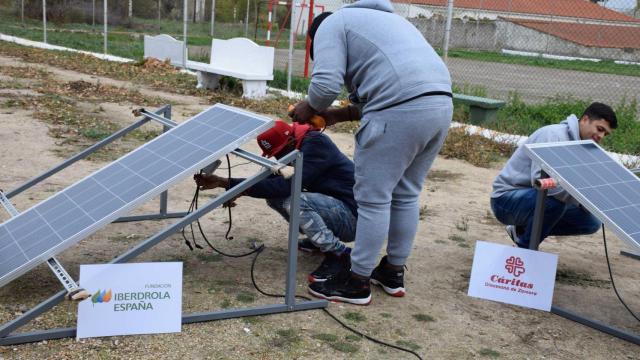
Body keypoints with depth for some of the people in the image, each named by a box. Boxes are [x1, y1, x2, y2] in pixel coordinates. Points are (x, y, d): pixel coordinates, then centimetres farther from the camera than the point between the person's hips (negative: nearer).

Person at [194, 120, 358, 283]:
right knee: (273, 195, 1)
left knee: (294, 201, -31)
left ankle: (338, 254, -16)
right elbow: (270, 180, 6)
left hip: (351, 216, -9)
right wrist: (223, 182, -2)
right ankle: (317, 238, 11)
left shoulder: (316, 143, -20)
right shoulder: (296, 149, 7)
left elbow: (289, 184, -30)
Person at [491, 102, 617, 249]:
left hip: (536, 198, 9)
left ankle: (522, 230, 10)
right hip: (507, 198, -9)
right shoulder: (554, 135, -20)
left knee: (591, 223, 0)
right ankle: (524, 250, -14)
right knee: (555, 199, -36)